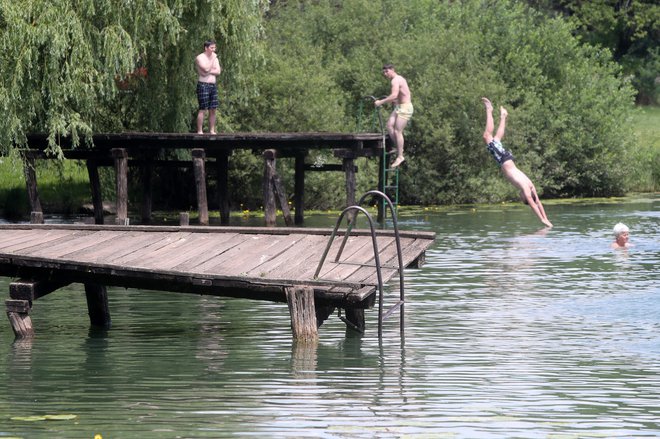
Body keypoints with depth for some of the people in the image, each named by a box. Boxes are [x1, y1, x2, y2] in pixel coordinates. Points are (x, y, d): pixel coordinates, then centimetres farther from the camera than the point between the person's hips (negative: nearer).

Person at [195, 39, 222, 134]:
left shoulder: (214, 57, 15)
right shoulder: (200, 58, -5)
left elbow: (218, 72, 5)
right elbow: (206, 69, -20)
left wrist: (209, 71, -10)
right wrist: (213, 58, -10)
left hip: (213, 85, 7)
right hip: (203, 85, -7)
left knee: (213, 110, 4)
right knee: (203, 110, -10)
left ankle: (212, 131, 8)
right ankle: (200, 131, -9)